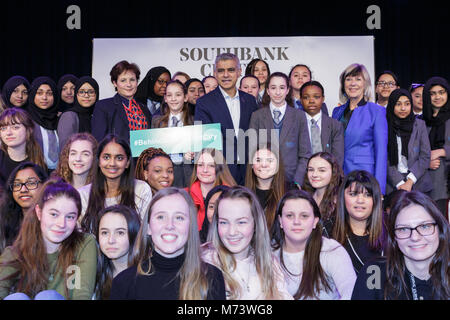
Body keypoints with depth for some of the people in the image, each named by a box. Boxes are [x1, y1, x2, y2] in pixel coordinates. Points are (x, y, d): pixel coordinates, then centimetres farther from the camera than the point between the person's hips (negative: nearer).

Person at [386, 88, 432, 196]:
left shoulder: (419, 124, 6)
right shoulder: (385, 126, 1)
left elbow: (425, 157, 2)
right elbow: (385, 160, -3)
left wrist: (410, 181, -8)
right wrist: (399, 183, -11)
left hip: (418, 183, 1)